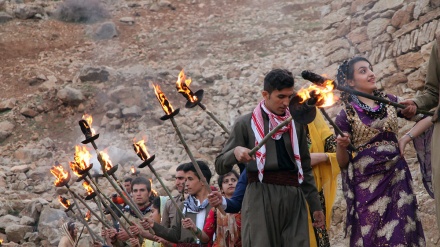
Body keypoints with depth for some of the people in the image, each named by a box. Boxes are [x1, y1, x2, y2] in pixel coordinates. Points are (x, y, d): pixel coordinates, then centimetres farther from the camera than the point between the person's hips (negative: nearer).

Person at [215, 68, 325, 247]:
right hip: (261, 198, -3)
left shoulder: (296, 123, 15)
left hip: (294, 198, 4)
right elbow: (220, 167, 0)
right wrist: (236, 152, -21)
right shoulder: (246, 123, 3)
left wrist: (315, 205, 19)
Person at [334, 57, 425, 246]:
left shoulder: (390, 101, 9)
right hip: (366, 184, -2)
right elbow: (342, 162, 2)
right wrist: (341, 145, -17)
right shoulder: (346, 115, 1)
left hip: (396, 177, 2)